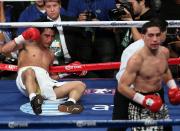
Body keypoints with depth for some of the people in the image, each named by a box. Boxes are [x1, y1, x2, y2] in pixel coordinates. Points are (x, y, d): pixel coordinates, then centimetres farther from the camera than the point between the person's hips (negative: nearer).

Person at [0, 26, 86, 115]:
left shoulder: (50, 55, 31)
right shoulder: (27, 44, 17)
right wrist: (22, 38, 1)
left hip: (47, 83, 5)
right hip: (26, 81, -4)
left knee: (80, 85, -11)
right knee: (30, 71, -40)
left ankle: (69, 104, -44)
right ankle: (34, 100, -66)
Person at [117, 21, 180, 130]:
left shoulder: (165, 52, -2)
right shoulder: (137, 60, -24)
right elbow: (122, 86, -21)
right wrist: (145, 100, -26)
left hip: (159, 99, 7)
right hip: (141, 105, -7)